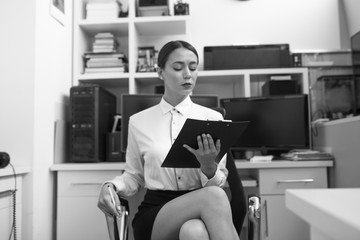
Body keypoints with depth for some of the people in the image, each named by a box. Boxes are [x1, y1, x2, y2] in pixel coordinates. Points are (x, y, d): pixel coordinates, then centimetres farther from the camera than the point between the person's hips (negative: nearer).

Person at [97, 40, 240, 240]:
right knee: (213, 196, -31)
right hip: (154, 213, 1)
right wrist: (111, 186, -5)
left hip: (201, 209, 0)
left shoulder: (213, 117, 5)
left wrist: (209, 166, -18)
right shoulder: (139, 122, 7)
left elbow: (219, 183, 5)